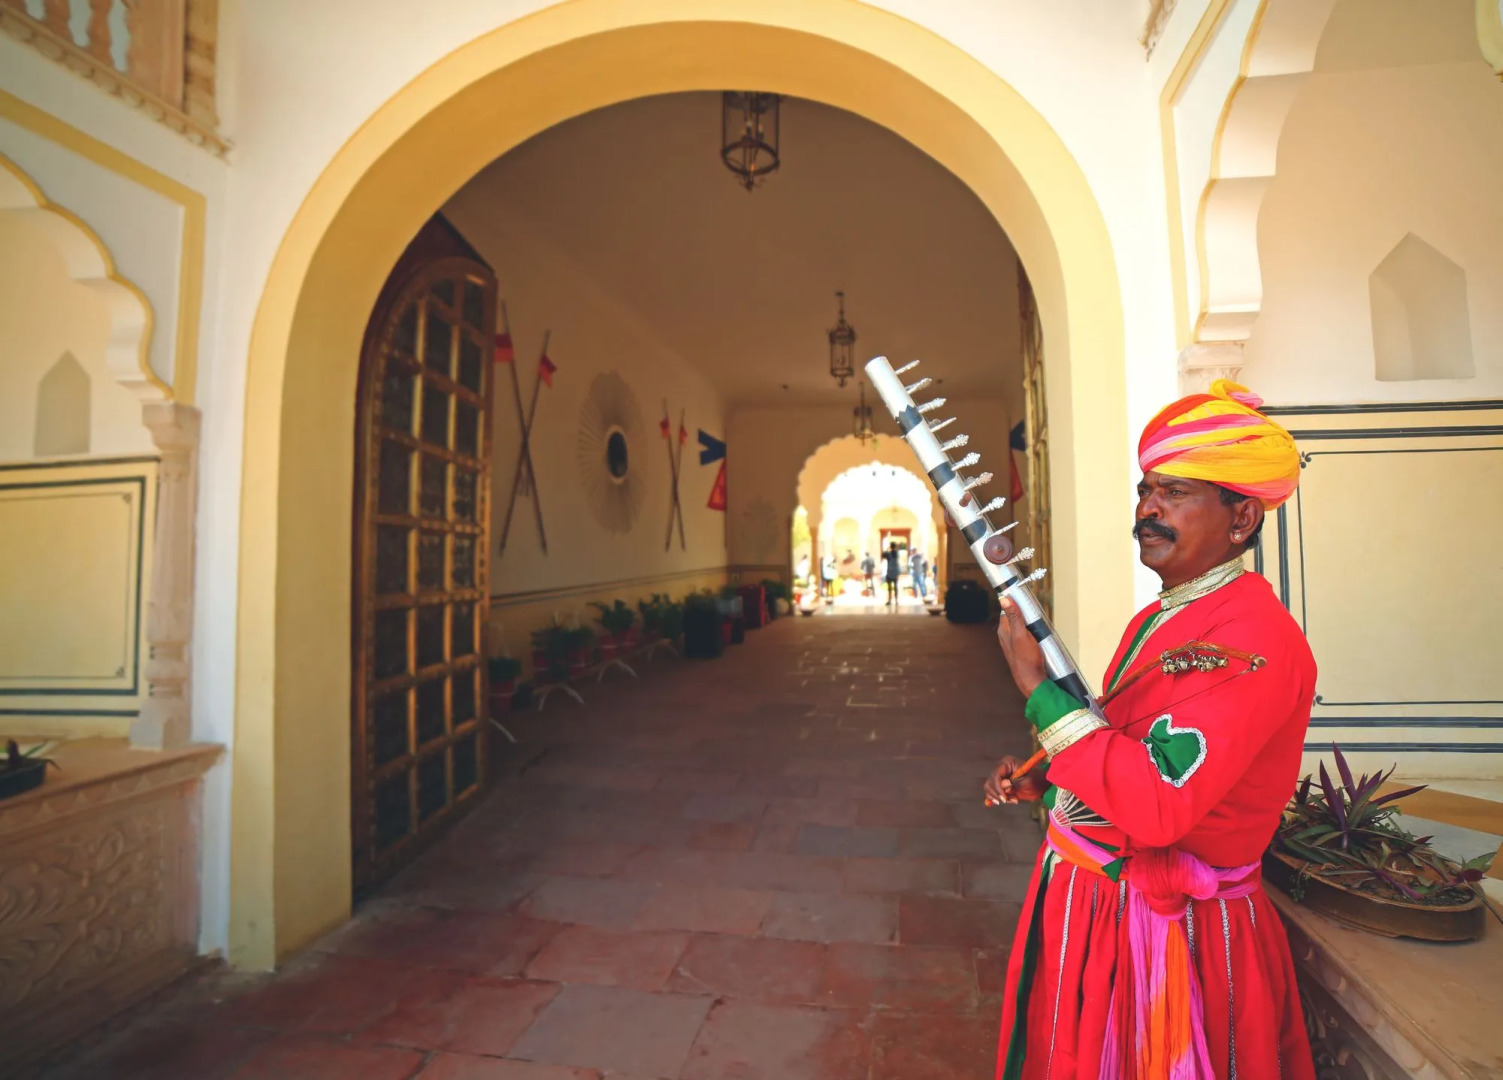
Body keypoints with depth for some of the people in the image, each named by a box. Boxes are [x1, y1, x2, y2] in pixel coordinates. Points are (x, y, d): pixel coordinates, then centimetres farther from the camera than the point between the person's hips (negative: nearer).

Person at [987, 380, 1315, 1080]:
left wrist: (1037, 686, -30)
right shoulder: (1157, 620, 5)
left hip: (1164, 934, -8)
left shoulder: (1256, 639, -24)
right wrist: (1044, 779, 2)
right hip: (1087, 899, 8)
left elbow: (1158, 804, -33)